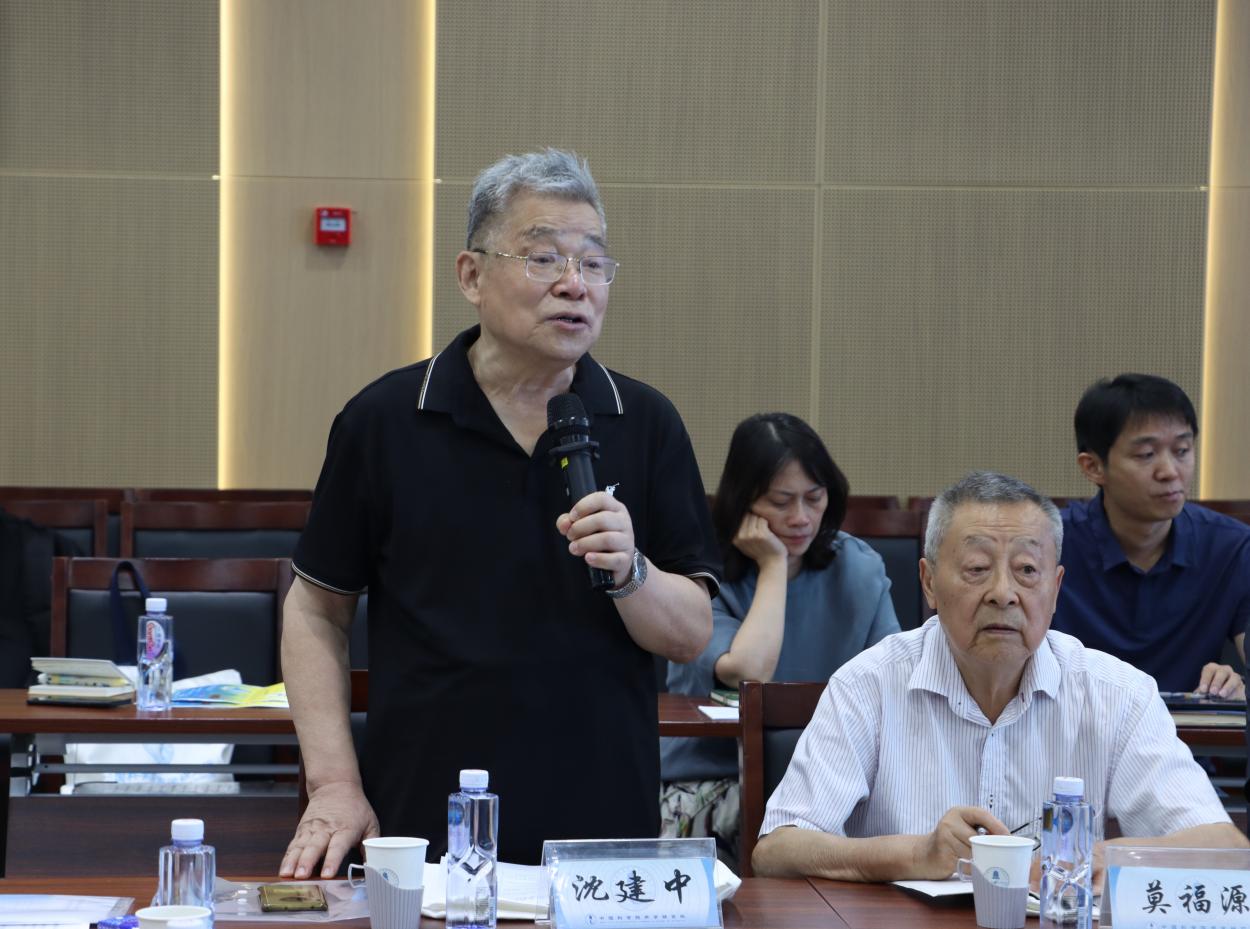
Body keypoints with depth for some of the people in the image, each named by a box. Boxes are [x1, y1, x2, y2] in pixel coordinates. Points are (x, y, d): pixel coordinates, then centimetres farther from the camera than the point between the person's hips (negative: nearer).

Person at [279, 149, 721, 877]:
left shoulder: (646, 425, 1)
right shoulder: (385, 420, -3)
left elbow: (692, 635, 1)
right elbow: (316, 611, 4)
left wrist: (629, 570, -19)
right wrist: (334, 782, -5)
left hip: (605, 832, 2)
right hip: (422, 830, -1)